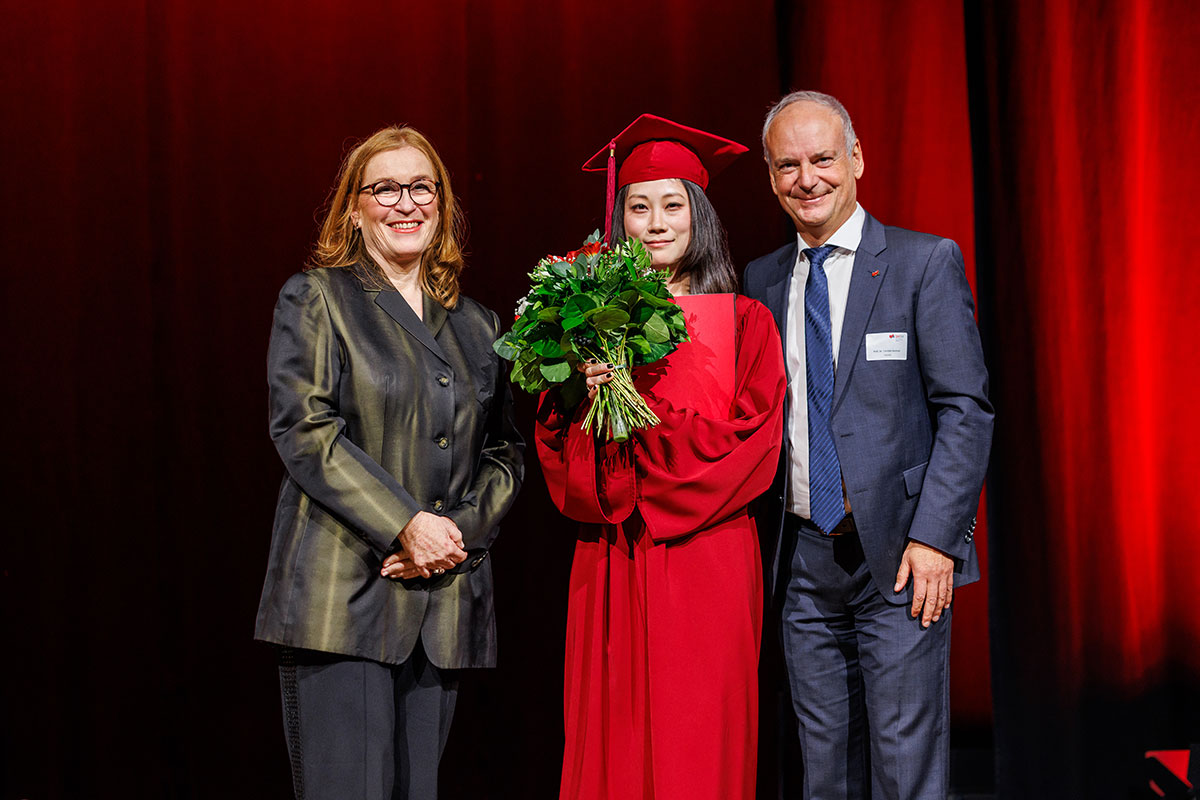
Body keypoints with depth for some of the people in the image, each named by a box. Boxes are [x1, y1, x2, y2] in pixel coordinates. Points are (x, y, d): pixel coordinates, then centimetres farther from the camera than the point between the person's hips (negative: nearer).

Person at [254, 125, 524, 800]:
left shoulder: (477, 324, 18)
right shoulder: (317, 298, 4)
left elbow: (506, 451, 15)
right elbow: (304, 429, -7)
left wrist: (461, 530, -5)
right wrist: (403, 526, -14)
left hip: (445, 599, 4)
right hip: (343, 594, -4)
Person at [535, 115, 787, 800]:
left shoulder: (745, 323, 4)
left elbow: (750, 445, -7)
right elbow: (560, 456, 6)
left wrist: (635, 398, -12)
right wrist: (589, 401, -15)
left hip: (708, 559, -2)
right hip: (611, 563, 2)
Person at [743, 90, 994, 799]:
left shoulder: (927, 262, -3)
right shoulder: (762, 280, 11)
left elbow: (966, 409, -7)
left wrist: (934, 535, -15)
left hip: (898, 556, -4)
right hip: (803, 560, 4)